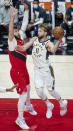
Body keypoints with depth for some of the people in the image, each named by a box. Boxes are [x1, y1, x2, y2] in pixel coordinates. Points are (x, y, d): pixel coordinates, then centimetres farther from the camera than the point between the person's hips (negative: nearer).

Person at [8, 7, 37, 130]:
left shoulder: (20, 38, 2)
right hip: (16, 72, -9)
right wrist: (12, 17, -51)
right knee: (23, 94, -11)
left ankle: (28, 105, 55)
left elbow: (23, 26, 13)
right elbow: (10, 30, -39)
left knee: (27, 89, 29)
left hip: (23, 70, 9)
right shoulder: (12, 41, -20)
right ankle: (20, 119, 0)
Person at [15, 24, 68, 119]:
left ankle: (62, 103, 27)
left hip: (45, 69, -5)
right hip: (37, 69, 5)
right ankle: (49, 106, 26)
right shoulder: (34, 40, 4)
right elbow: (24, 48, 4)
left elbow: (53, 50, -37)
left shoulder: (48, 43, -15)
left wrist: (59, 41, -53)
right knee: (39, 91, 2)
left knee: (51, 90, 1)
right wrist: (19, 47, -19)